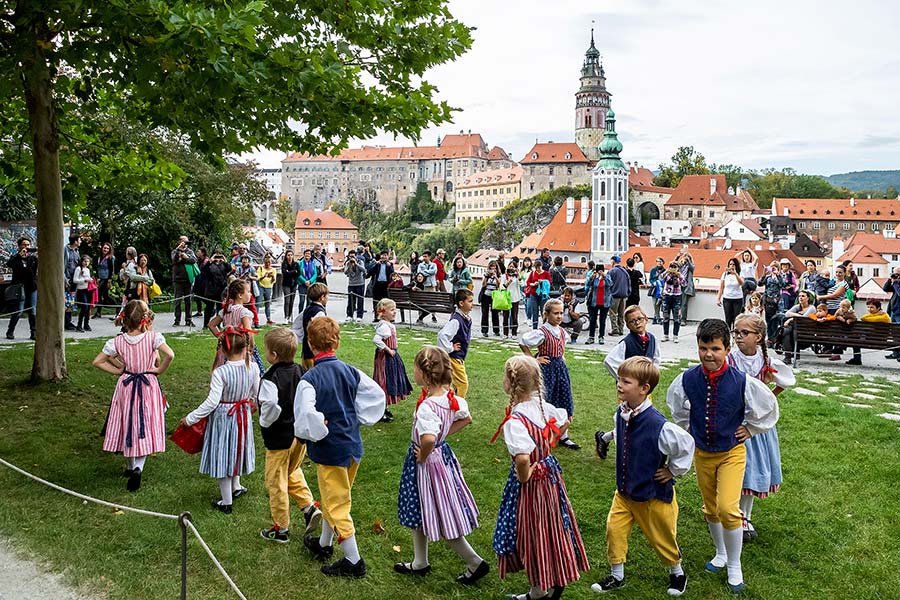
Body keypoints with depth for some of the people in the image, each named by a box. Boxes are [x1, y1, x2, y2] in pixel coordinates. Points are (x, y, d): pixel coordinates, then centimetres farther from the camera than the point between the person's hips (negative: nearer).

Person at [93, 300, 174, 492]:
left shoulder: (117, 341, -6)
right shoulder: (153, 337, -16)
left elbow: (97, 361, -3)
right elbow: (170, 355, -28)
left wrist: (118, 370, 5)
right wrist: (160, 370, -11)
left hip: (126, 386, 3)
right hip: (149, 386, -3)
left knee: (128, 426, 18)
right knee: (145, 428, 5)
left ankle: (130, 466, 32)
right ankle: (138, 467, -14)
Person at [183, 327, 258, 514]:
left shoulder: (220, 372, -25)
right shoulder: (252, 368, -11)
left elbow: (212, 402, -25)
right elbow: (257, 395, 1)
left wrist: (190, 419, -15)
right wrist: (252, 405, 24)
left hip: (222, 417, -5)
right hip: (243, 416, 5)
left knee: (222, 455, 11)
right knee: (236, 449, 28)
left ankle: (227, 502, 21)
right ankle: (236, 487, 45)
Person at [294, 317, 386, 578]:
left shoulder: (309, 379, -21)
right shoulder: (350, 372, -3)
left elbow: (305, 416, -31)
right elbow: (377, 394, 0)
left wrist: (317, 432, -13)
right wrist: (359, 419, 6)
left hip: (329, 450, -7)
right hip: (353, 446, 7)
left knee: (336, 503, 7)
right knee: (333, 497, 25)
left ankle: (354, 561, 14)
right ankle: (324, 544, 43)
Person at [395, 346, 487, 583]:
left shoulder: (426, 406, -31)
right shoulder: (450, 397, -5)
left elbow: (428, 439, -46)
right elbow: (466, 419, 11)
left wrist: (422, 457, -25)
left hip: (428, 463, -9)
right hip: (443, 454, 9)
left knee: (441, 518, 7)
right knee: (418, 512, 23)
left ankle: (475, 563, 19)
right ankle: (420, 564, 38)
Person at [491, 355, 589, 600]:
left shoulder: (514, 421, -29)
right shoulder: (541, 405, -6)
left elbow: (522, 459, -41)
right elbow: (565, 421, 12)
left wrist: (523, 478, -22)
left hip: (532, 482, -7)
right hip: (550, 473, 7)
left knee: (532, 533, 11)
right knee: (551, 528, 22)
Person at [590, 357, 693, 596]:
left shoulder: (658, 425, -31)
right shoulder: (620, 414, -8)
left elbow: (686, 444, -19)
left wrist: (673, 471, -9)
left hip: (653, 495, -5)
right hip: (624, 491, 5)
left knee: (661, 538, 14)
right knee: (614, 529, 3)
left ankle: (677, 573, 41)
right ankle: (616, 576, 23)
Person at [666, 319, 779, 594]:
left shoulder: (742, 382, -20)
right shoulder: (687, 379, -13)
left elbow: (768, 406, 0)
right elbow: (675, 404, 11)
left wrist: (749, 429, 2)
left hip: (732, 453, -3)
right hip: (701, 453, 3)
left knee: (728, 509, -14)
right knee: (710, 509, 17)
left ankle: (734, 566, 7)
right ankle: (721, 554, 41)